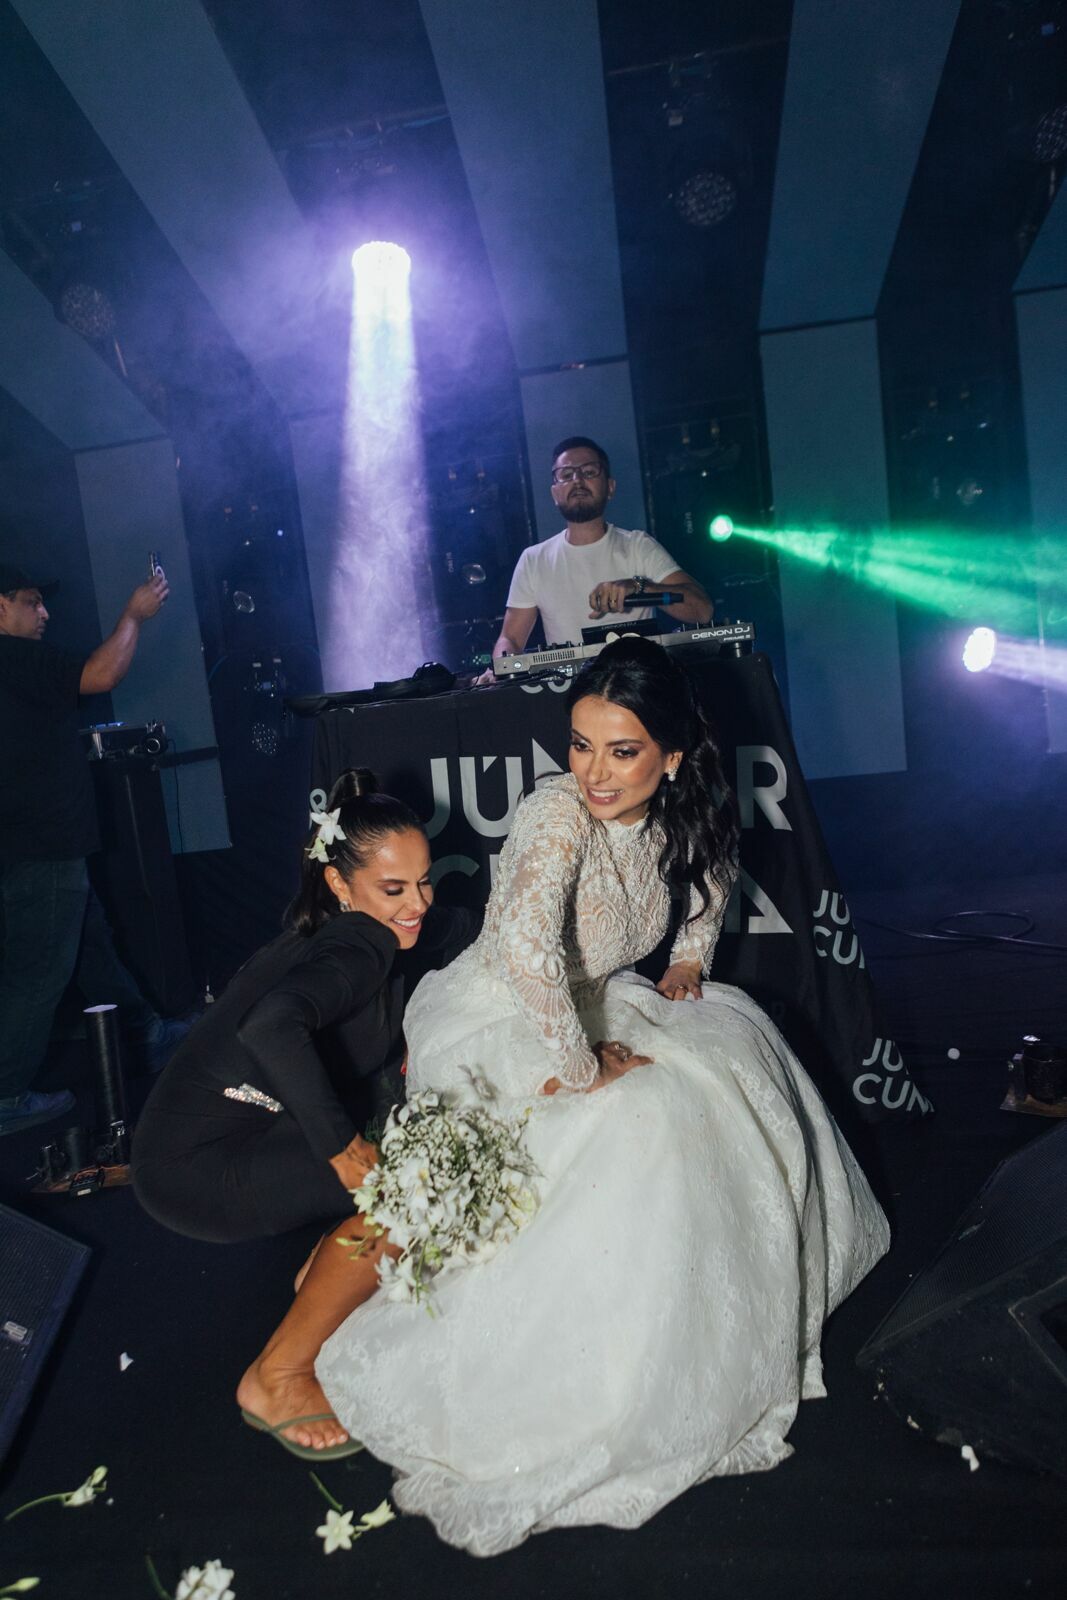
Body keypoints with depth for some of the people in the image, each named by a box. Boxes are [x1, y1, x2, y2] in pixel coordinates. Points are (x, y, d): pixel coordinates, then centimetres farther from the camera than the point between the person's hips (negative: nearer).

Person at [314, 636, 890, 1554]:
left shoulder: (671, 819, -5)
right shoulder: (561, 815, -29)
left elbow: (713, 864, 20)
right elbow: (525, 943, -46)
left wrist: (691, 957, 9)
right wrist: (581, 1066, -34)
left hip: (587, 1009, 8)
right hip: (492, 1030, -8)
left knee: (735, 1035, 8)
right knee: (641, 1122, -25)